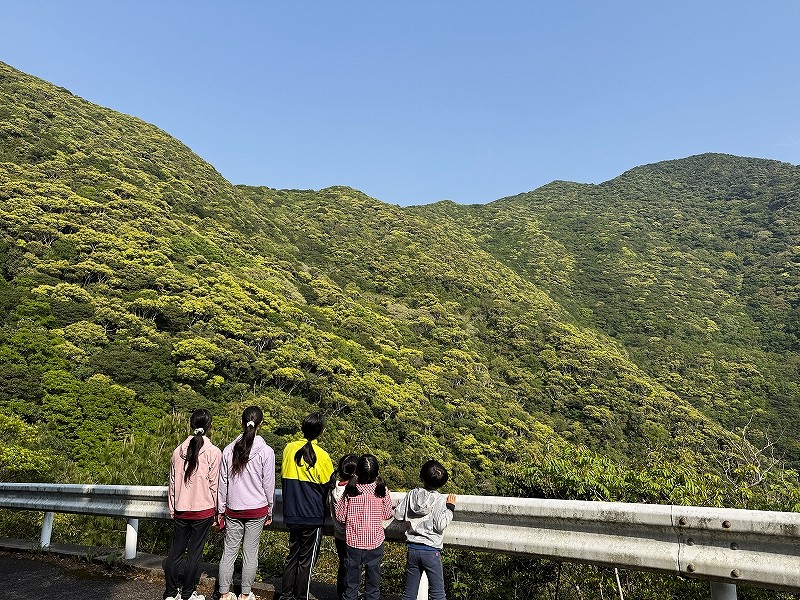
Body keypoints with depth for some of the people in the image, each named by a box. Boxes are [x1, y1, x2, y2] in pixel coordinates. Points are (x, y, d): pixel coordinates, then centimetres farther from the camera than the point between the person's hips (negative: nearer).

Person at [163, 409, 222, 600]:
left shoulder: (178, 451, -1)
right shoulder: (213, 452, -12)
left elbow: (172, 482, 7)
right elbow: (214, 484, -7)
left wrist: (172, 509, 17)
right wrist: (215, 510, 5)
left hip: (181, 510, 4)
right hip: (203, 510, -3)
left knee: (175, 550, 14)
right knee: (194, 552, 7)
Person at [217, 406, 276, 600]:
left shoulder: (229, 450, -4)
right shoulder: (266, 452, -12)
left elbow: (223, 483, 3)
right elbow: (269, 485, -6)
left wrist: (221, 509, 14)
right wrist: (269, 510, 7)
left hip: (232, 510, 2)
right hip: (257, 509, -2)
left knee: (229, 551, 12)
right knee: (250, 552, 9)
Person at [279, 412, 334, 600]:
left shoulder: (289, 448, -4)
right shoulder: (321, 456, -17)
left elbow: (283, 478, 7)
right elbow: (328, 486, -7)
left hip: (292, 514, 5)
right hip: (313, 517, -4)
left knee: (293, 555, 19)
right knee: (306, 560, 10)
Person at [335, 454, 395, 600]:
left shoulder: (350, 490, -14)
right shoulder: (382, 489, -14)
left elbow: (340, 516, -7)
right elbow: (388, 514, -2)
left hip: (353, 541, 0)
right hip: (375, 541, 0)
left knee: (351, 577, 16)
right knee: (373, 578, 16)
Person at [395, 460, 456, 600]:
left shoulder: (412, 494, -2)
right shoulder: (439, 500, -14)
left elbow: (398, 515, 5)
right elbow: (440, 525, -16)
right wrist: (450, 507, -6)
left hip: (412, 549, 4)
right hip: (431, 551, -4)